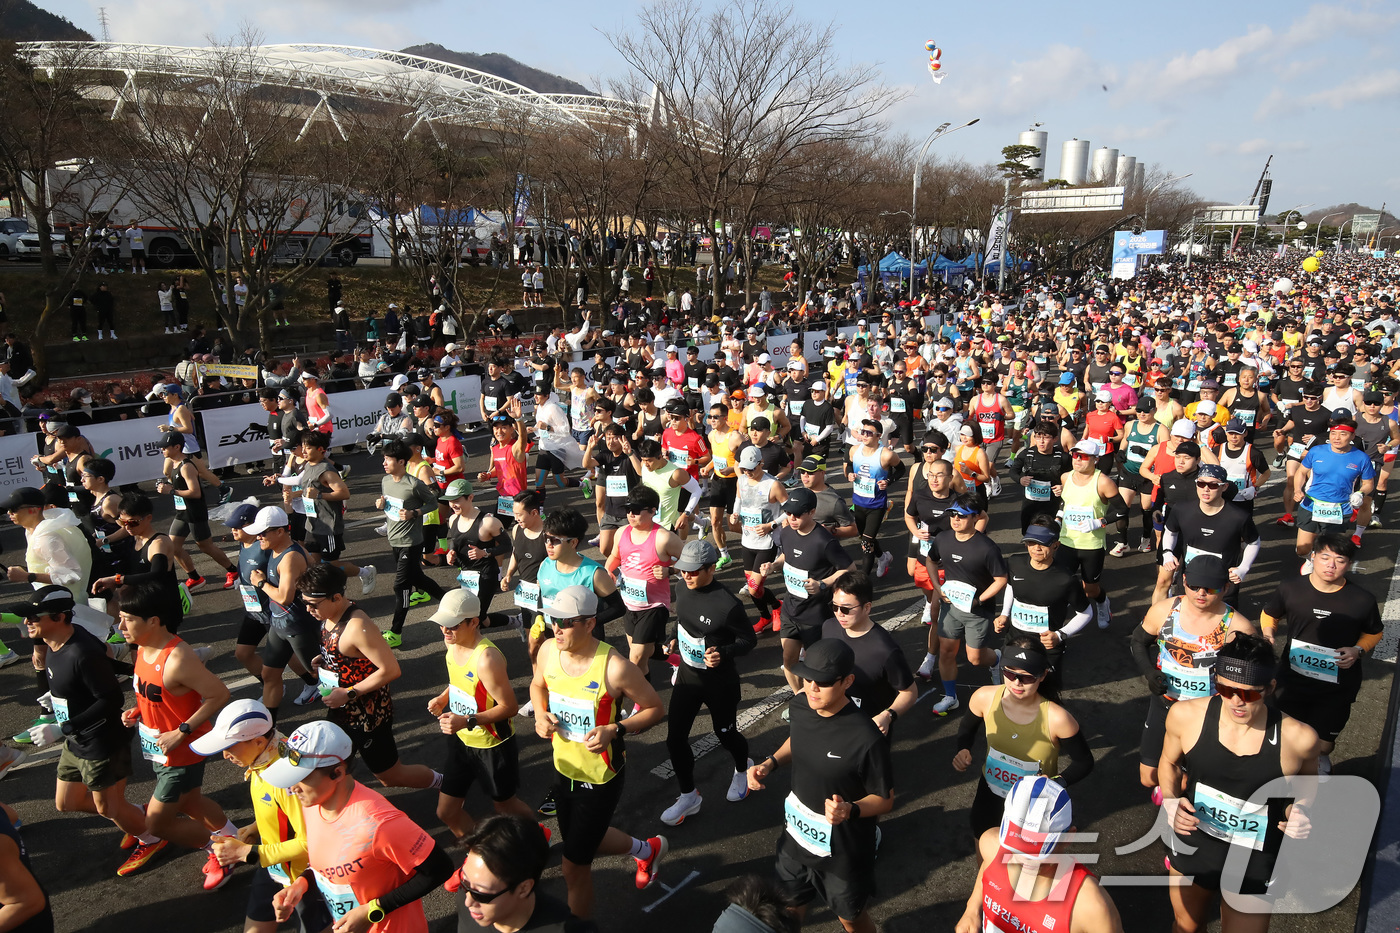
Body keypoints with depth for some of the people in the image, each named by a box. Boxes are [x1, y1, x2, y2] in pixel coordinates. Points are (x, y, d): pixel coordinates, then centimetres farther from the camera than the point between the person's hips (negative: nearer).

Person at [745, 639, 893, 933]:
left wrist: (850, 810, -37)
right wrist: (771, 763, -7)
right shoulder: (801, 705, -15)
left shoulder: (866, 738, -33)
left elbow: (885, 800, -19)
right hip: (796, 832, 6)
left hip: (842, 848, -5)